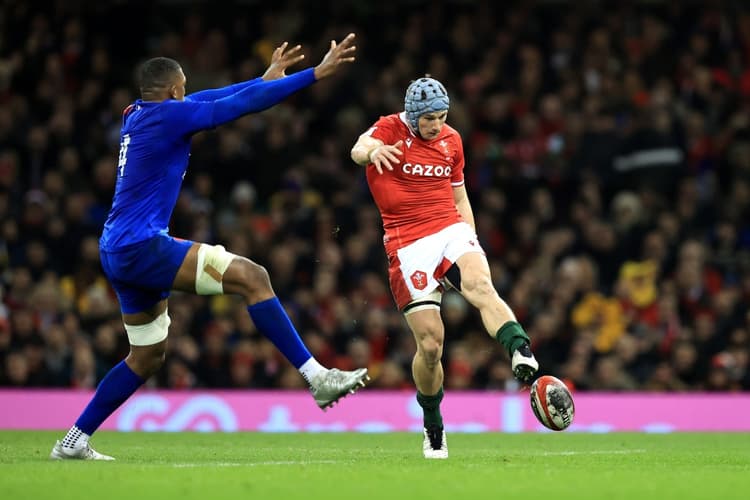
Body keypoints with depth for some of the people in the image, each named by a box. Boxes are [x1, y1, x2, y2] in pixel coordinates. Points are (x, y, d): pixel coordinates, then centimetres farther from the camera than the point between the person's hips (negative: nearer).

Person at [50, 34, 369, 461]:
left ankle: (74, 441, 20)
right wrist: (316, 74, -9)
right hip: (142, 246, -10)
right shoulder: (168, 114, -10)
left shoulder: (136, 115, 15)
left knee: (147, 357, 19)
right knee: (251, 277, -14)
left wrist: (267, 77, 36)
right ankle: (318, 377, -20)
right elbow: (244, 103, -12)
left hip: (119, 254, 10)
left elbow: (212, 98, 29)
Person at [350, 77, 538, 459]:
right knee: (430, 344, -6)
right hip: (407, 246, -3)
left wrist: (470, 241, 14)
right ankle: (433, 427, 17)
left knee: (481, 286, -31)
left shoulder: (451, 140, 14)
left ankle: (521, 353, -55)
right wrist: (372, 151, -49)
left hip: (450, 230, 3)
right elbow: (359, 150, -25)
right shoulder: (390, 129, -2)